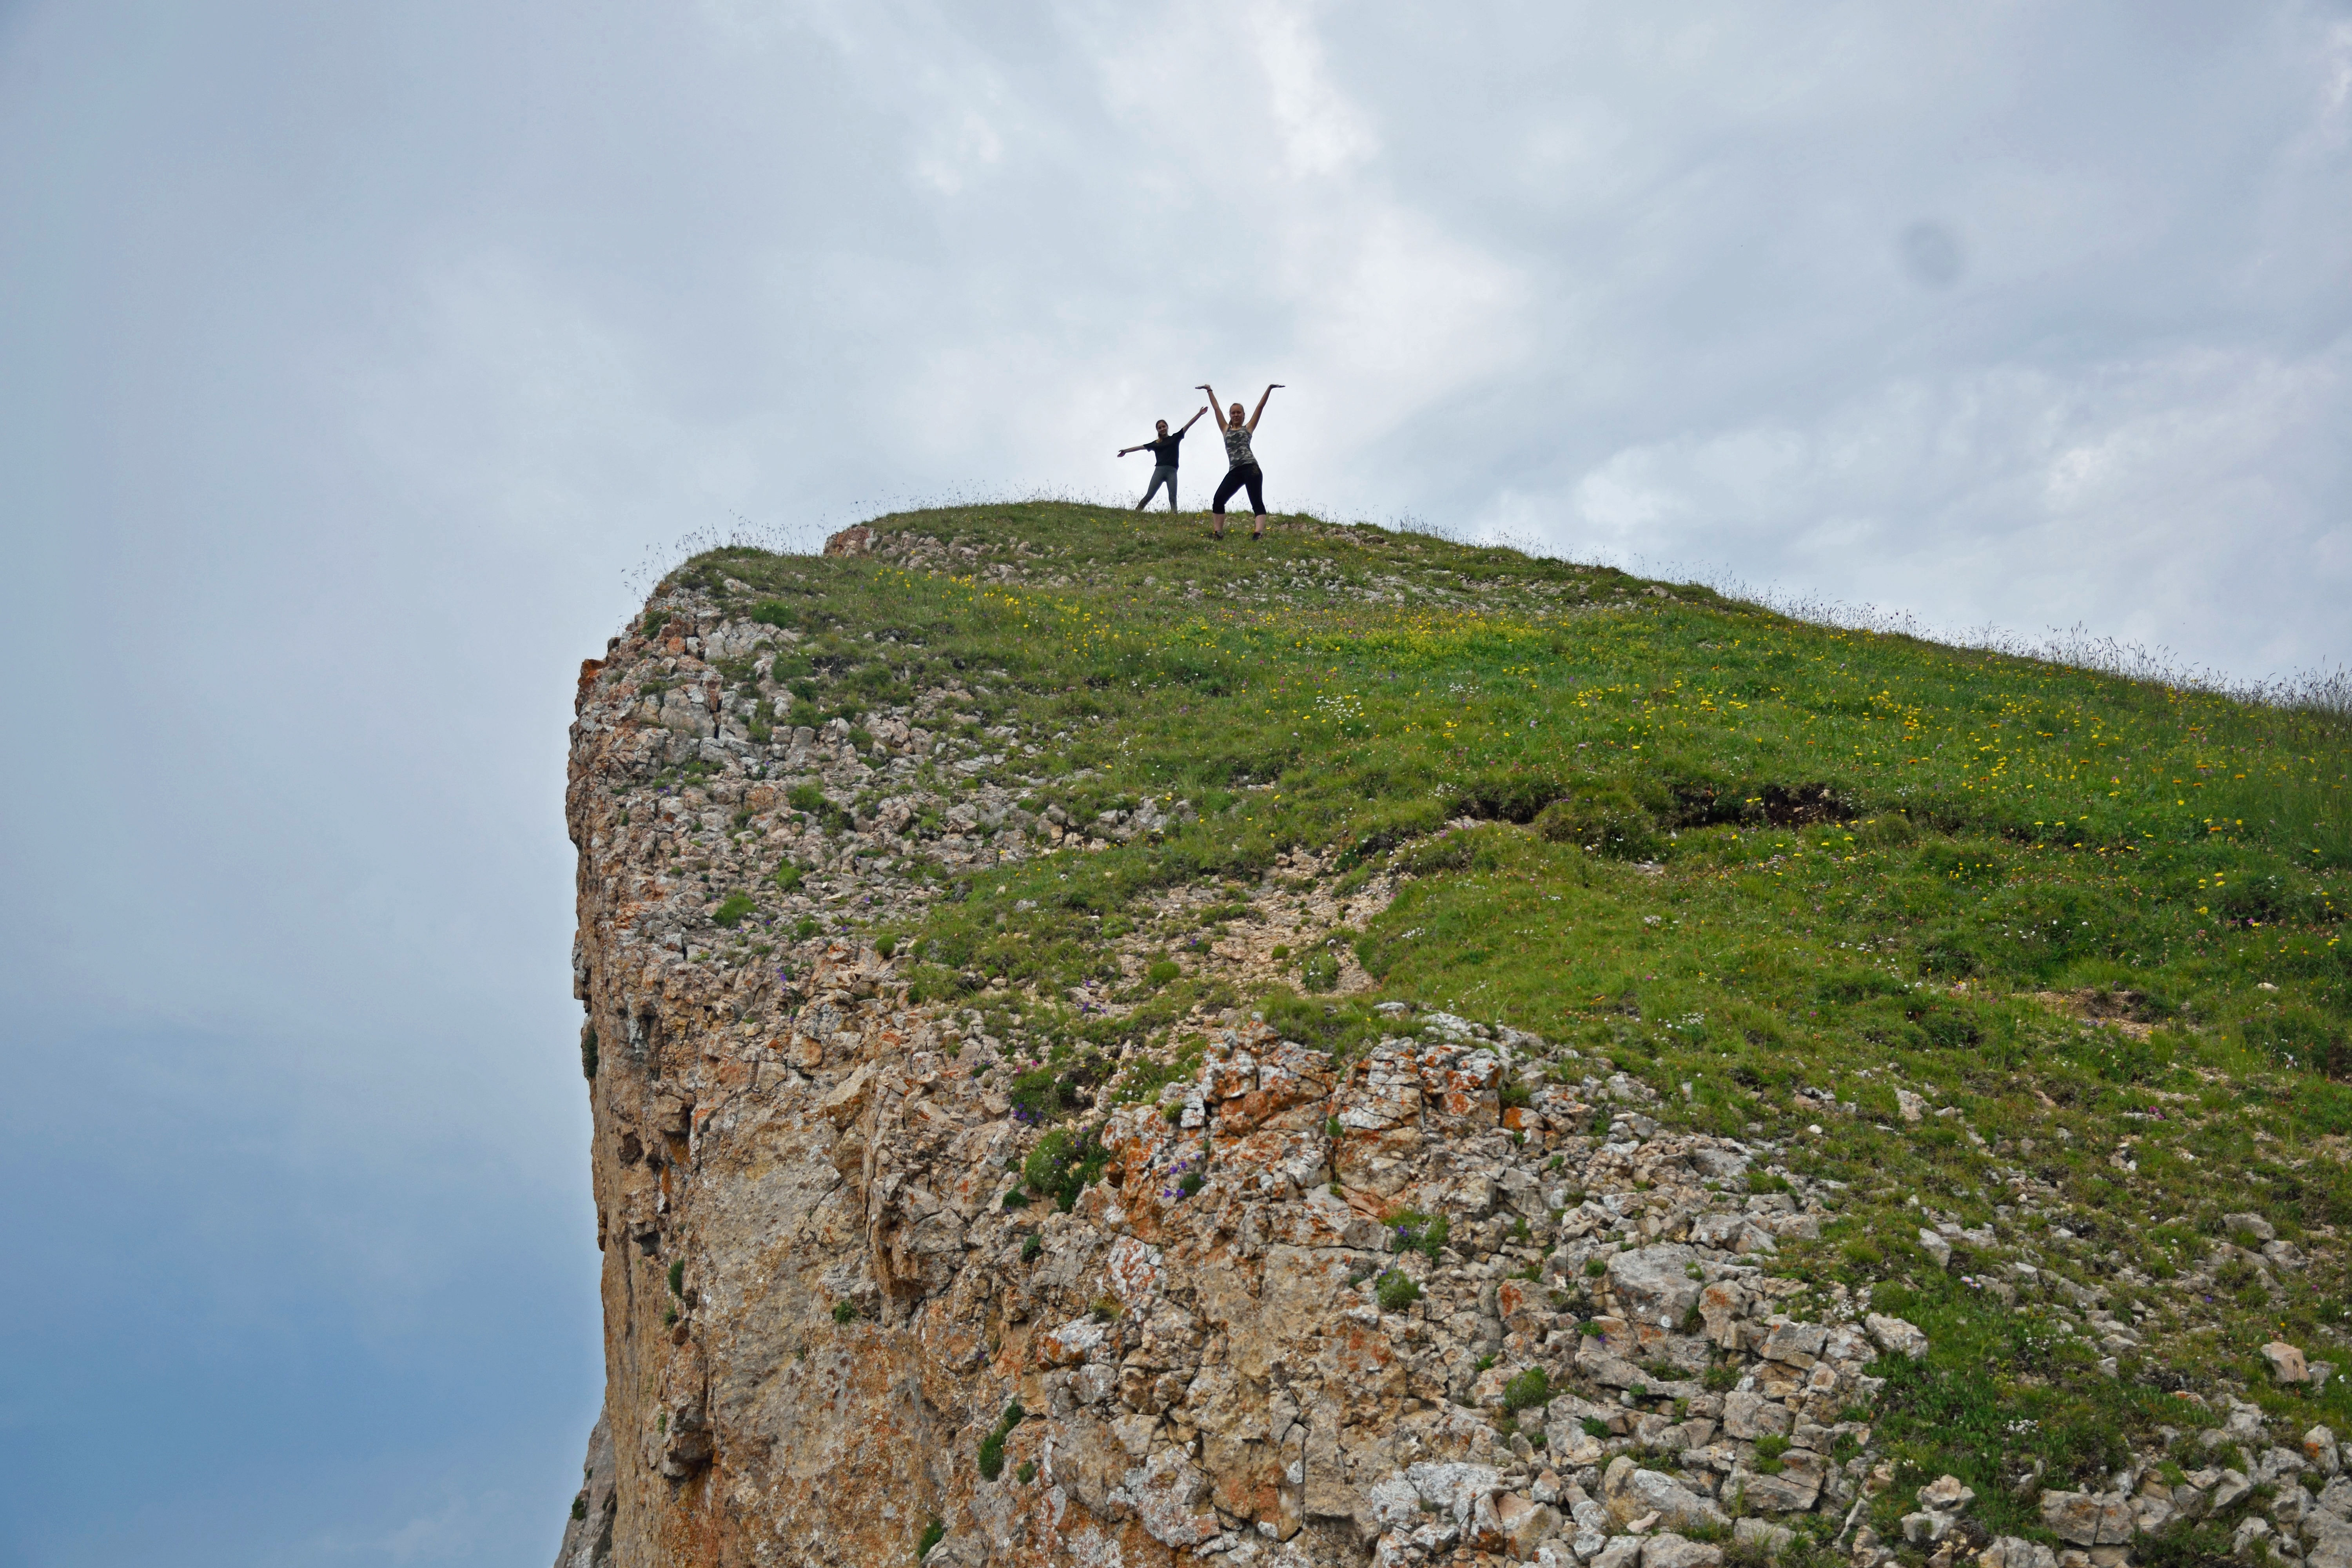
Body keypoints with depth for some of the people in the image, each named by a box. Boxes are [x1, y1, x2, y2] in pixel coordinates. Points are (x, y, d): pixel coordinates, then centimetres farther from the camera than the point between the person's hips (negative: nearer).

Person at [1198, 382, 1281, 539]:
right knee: (1218, 500, -9)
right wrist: (1210, 391, 24)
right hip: (1234, 472, 4)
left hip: (1251, 468, -4)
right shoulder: (1226, 429, 23)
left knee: (1257, 502, -12)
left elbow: (1260, 407, 10)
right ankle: (1219, 533, -8)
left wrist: (1269, 389, 6)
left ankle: (1258, 533, -31)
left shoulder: (1248, 429, 15)